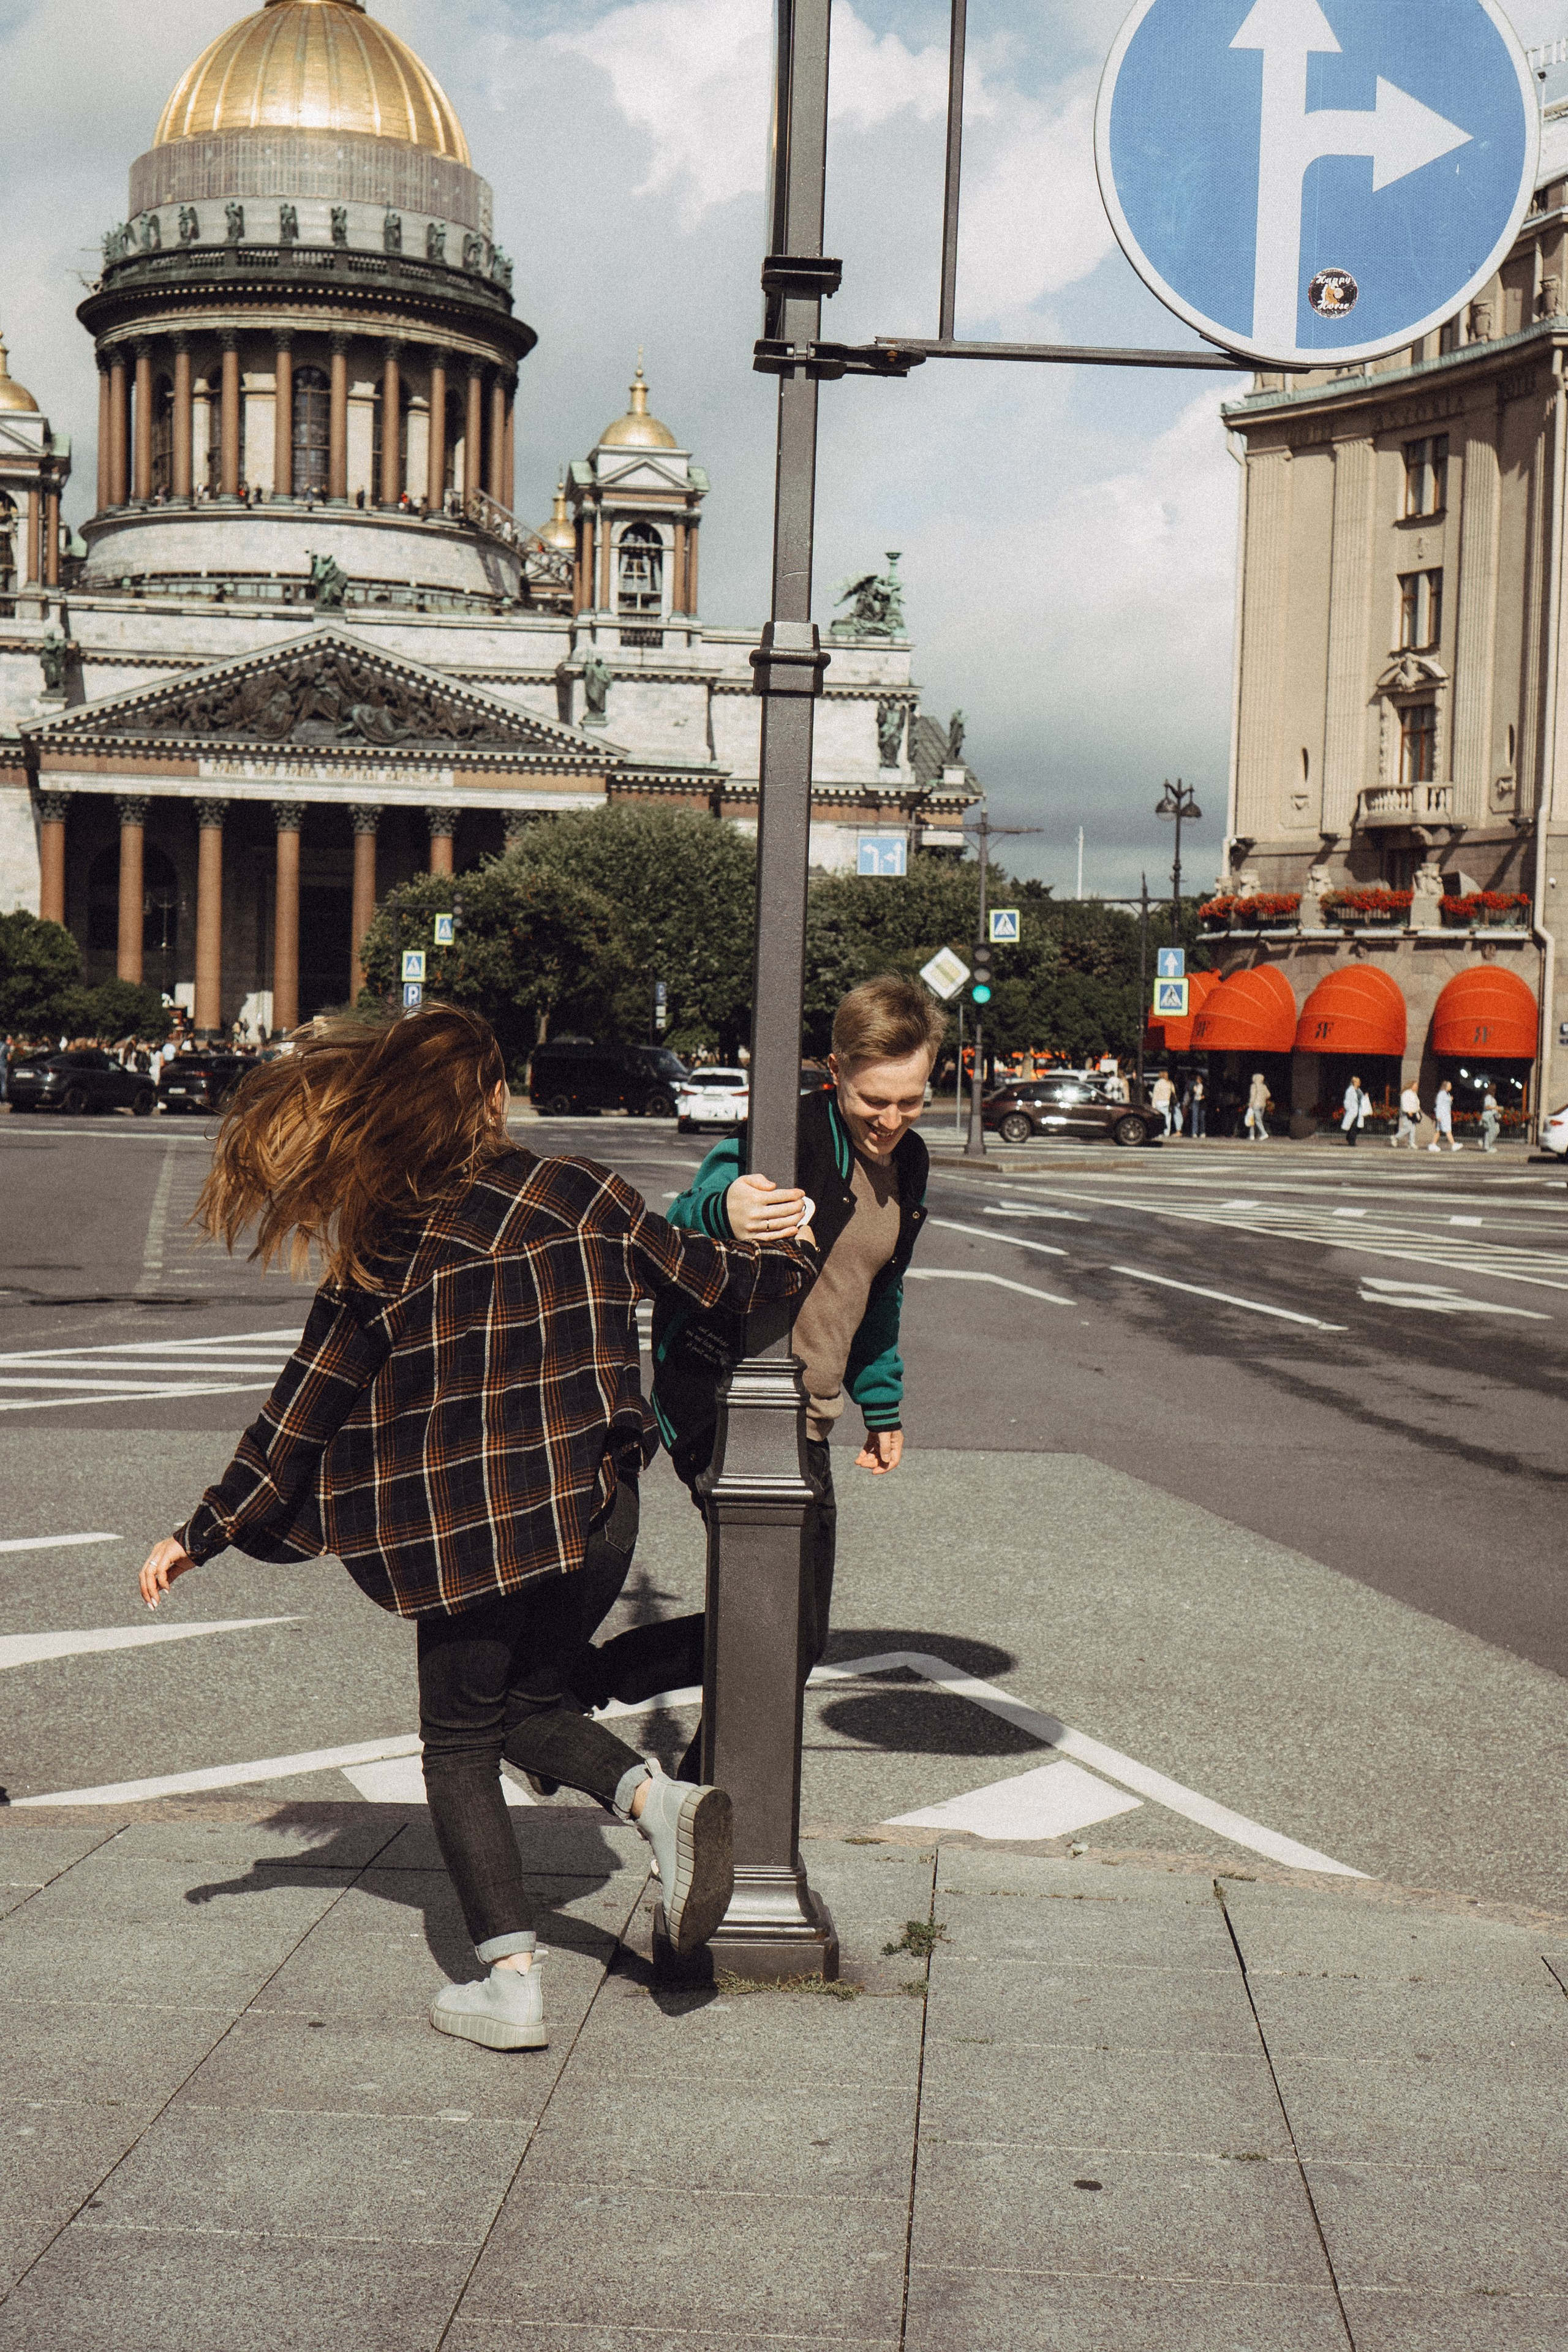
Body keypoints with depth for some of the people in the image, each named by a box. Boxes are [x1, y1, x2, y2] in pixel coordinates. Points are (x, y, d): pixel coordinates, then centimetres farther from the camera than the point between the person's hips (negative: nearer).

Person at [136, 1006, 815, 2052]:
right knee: (528, 1702, 24)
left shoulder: (386, 1246, -7)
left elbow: (305, 1407, -3)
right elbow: (705, 1277, 7)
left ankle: (512, 1979, 5)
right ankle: (661, 1798, -2)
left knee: (461, 1740, 13)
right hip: (597, 1511, 3)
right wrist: (789, 1248, 29)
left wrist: (204, 1535, 6)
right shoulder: (581, 1197, -3)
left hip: (470, 1525, -3)